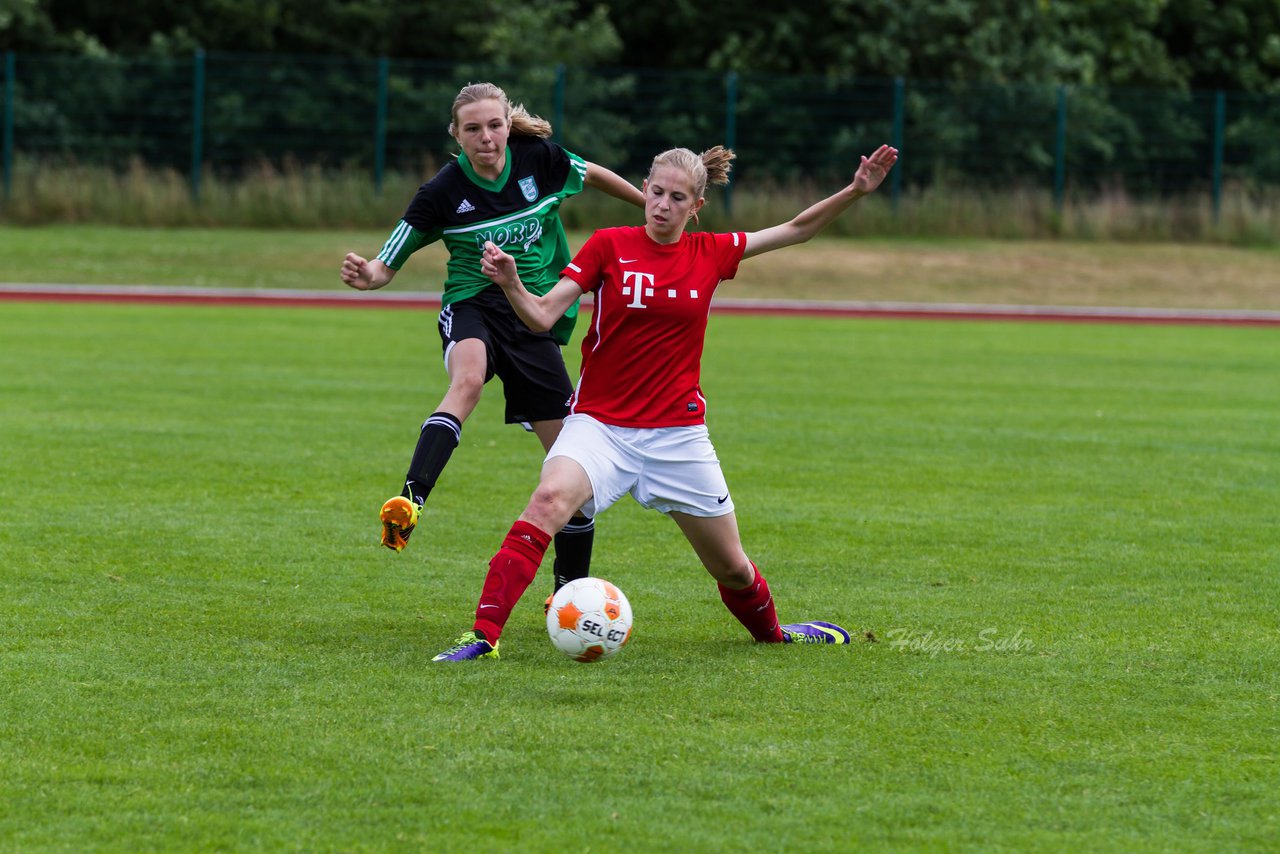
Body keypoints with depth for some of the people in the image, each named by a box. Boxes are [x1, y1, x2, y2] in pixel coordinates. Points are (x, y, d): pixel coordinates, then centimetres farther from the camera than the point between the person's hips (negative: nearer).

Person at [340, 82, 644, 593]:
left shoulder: (541, 160, -6)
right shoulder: (442, 192, -11)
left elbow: (593, 175, 16)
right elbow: (388, 265, -6)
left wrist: (653, 206, 28)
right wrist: (368, 276, -30)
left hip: (538, 317, 3)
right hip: (473, 307, -3)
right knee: (467, 382, -39)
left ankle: (571, 587, 18)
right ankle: (410, 500, -54)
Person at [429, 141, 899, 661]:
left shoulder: (711, 254, 3)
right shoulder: (608, 246, -4)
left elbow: (796, 229, 13)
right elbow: (542, 316, -9)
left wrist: (856, 191, 4)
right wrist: (510, 283, -28)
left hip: (678, 434, 3)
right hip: (600, 424, -3)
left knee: (730, 565, 11)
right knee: (549, 501, -32)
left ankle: (771, 632, 43)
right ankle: (483, 634, -34)